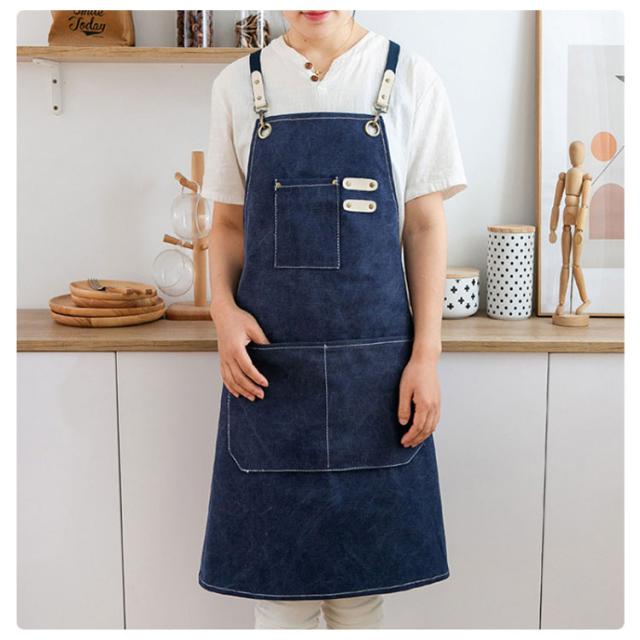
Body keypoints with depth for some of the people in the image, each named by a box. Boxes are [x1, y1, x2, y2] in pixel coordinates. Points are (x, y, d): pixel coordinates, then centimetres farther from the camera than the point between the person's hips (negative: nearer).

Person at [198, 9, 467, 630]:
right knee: (274, 544, 8)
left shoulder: (410, 79, 2)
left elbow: (425, 226, 1)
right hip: (267, 354, 1)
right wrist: (223, 307, -8)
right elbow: (229, 222, 10)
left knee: (364, 562, 9)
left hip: (374, 353, -1)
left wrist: (426, 354, -4)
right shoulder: (237, 84, 6)